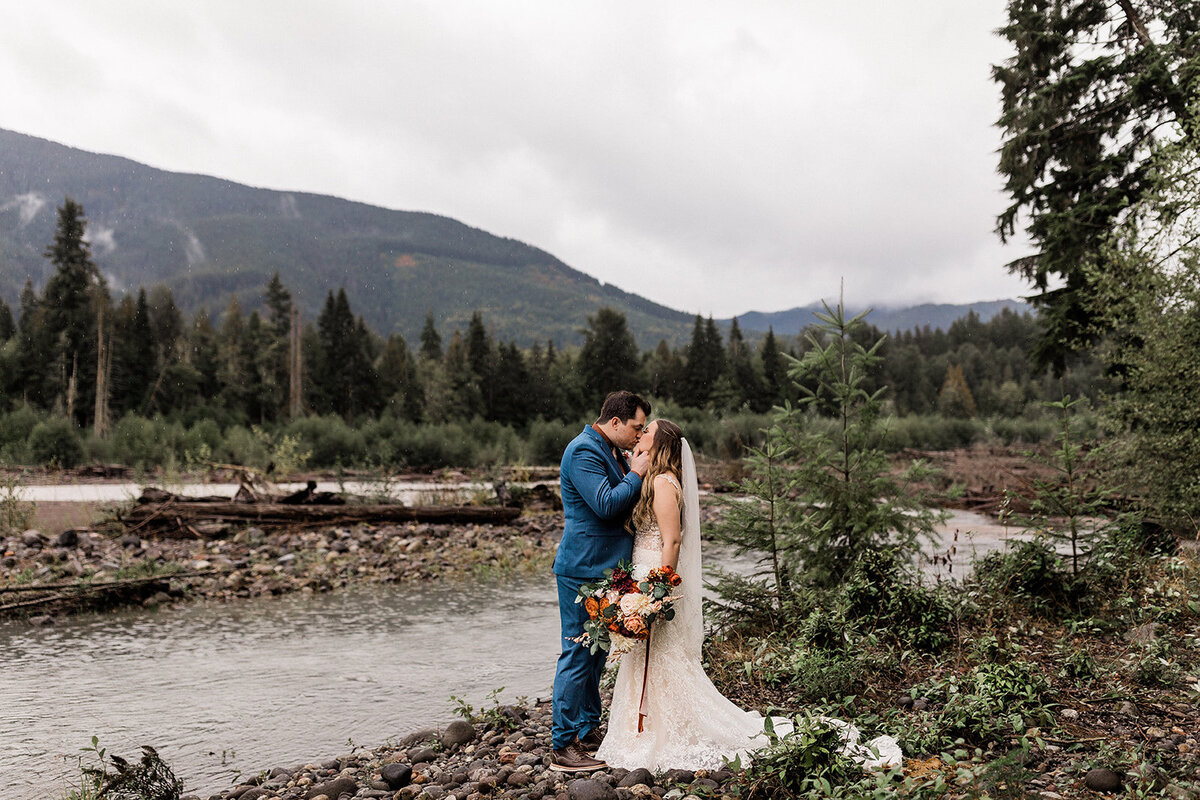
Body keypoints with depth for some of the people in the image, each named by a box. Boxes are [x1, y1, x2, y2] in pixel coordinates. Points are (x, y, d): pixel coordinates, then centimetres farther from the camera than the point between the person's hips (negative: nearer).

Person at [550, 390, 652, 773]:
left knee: (595, 654, 17)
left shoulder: (612, 453, 15)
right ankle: (562, 747, 4)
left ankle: (588, 732, 28)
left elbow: (628, 501, 20)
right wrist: (635, 474, -13)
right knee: (578, 654, -4)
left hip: (603, 569, 10)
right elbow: (606, 504, -24)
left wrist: (638, 471, 5)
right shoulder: (584, 451, -16)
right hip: (583, 570, -10)